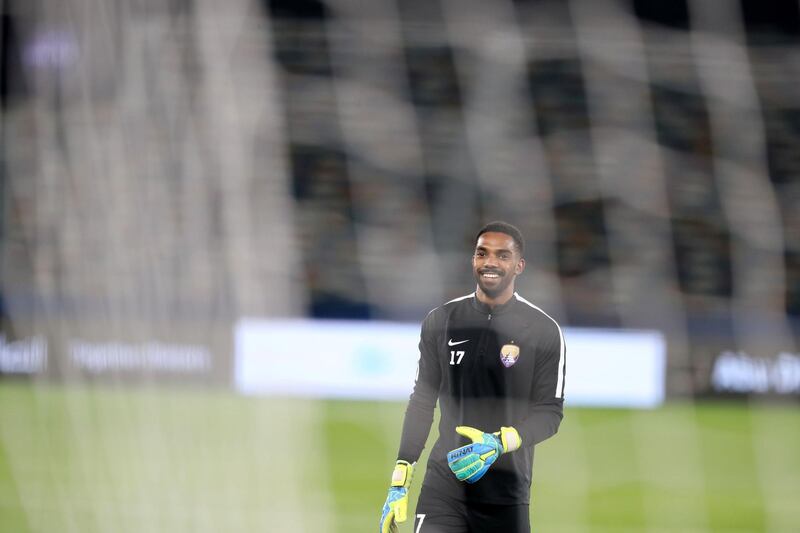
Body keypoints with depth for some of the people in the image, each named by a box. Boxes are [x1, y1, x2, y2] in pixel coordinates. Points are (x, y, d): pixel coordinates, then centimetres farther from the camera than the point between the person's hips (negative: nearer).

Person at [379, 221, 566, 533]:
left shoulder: (543, 330, -1)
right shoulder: (441, 321, 7)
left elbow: (550, 411, -3)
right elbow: (422, 402, 12)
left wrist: (499, 443, -21)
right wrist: (400, 481, 6)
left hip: (506, 494, -1)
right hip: (442, 486, 1)